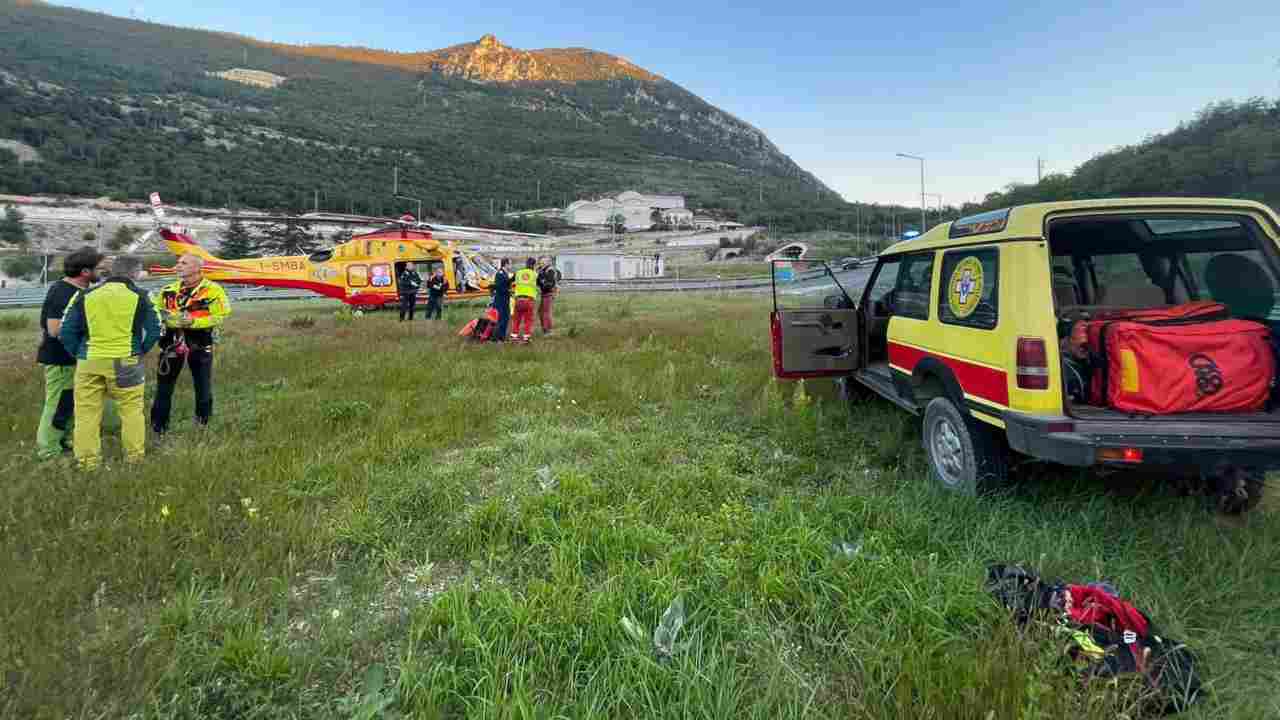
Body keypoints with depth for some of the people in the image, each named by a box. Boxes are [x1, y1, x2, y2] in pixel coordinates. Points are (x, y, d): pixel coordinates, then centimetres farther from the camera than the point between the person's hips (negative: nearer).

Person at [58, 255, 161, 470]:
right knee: (131, 410, 7)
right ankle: (135, 456, 13)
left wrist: (79, 353, 17)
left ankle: (87, 461, 15)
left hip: (89, 362, 3)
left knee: (87, 412, 10)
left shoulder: (86, 296, 6)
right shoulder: (138, 296, -1)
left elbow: (66, 332, 7)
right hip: (125, 363, -2)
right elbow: (154, 330, -2)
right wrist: (140, 352, 10)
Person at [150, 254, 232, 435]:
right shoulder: (168, 290, 11)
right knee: (163, 387, 9)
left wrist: (193, 322, -22)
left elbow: (221, 317, -13)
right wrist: (167, 318, -8)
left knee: (203, 388, 6)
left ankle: (203, 426, 23)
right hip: (171, 343, 4)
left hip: (200, 345, -4)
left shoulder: (213, 290, -5)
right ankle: (158, 428, 21)